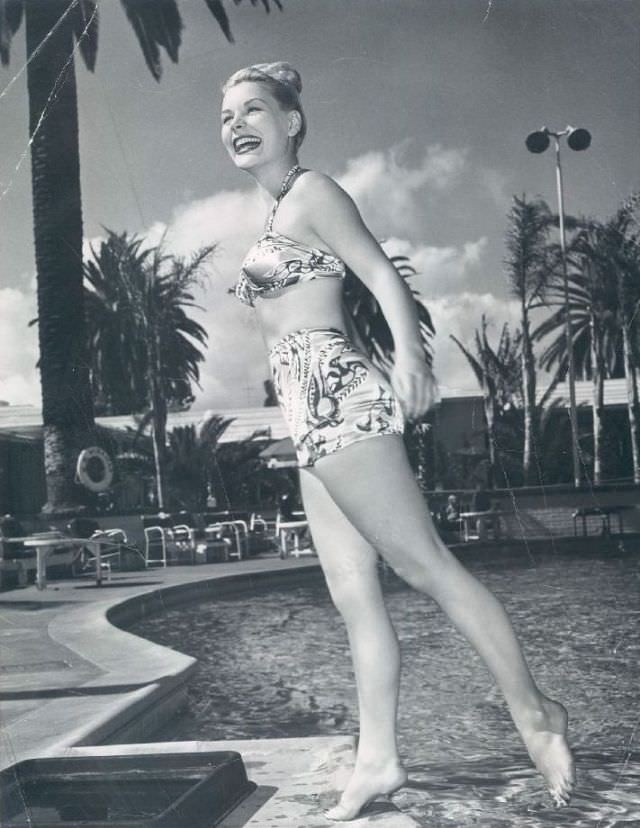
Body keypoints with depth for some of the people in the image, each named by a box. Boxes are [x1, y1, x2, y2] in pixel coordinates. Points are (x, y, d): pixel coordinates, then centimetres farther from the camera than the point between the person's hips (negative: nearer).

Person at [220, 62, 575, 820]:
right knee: (354, 598, 5)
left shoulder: (310, 192, -1)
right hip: (312, 421, 9)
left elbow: (382, 275, -13)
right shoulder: (277, 216, 23)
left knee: (424, 565, -9)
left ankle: (534, 713, -1)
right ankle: (377, 761, 8)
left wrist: (407, 353, -29)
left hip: (337, 404, -9)